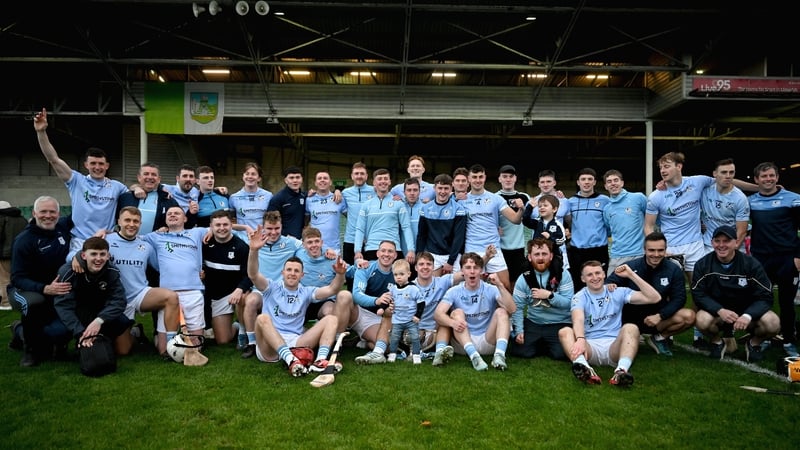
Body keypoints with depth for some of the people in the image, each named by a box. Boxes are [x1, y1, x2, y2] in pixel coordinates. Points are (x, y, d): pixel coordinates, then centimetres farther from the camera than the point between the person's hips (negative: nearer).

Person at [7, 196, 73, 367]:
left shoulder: (63, 226, -5)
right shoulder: (24, 240, -18)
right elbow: (18, 279, -21)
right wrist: (45, 289, -40)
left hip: (55, 292, 4)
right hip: (24, 290, -4)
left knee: (62, 331, -18)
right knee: (34, 302, -41)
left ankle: (22, 331, 16)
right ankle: (31, 348, -15)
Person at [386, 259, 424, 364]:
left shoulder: (413, 288, -13)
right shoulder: (392, 288, 0)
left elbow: (421, 302, -8)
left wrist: (418, 315, -10)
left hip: (411, 320, -3)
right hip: (397, 320, 3)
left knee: (415, 338, -2)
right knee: (394, 338, 9)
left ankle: (416, 355, 9)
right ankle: (392, 354, 24)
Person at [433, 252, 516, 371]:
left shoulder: (491, 289, -3)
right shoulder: (454, 292, -2)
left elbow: (512, 309, -18)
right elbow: (438, 313, -16)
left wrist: (500, 285, -30)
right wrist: (452, 322, -38)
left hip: (488, 342, 0)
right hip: (463, 343, 0)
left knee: (501, 312, -18)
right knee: (457, 313, -21)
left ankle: (499, 355, -36)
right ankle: (474, 356, -37)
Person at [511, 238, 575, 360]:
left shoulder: (562, 274, -7)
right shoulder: (524, 278, -2)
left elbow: (570, 302, -12)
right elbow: (518, 307, -4)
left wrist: (549, 295, -24)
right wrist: (519, 331, -14)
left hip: (560, 324, -2)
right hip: (533, 323, 2)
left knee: (561, 353, -22)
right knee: (519, 351, -12)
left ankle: (547, 345, 15)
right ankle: (540, 344, 20)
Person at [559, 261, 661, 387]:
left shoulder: (618, 292, 12)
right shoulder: (580, 297, 6)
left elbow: (654, 298, 3)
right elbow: (578, 320, -16)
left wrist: (631, 274, -1)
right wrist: (580, 339, -38)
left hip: (614, 346, 1)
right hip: (590, 346, -1)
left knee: (631, 328, -28)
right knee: (564, 332, -28)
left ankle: (622, 370, -52)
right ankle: (585, 368, -55)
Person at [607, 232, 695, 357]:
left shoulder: (673, 270, -3)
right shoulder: (630, 267, -8)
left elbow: (679, 298, -4)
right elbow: (608, 284, -7)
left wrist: (660, 316, -19)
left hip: (657, 317, 1)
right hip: (630, 319, -1)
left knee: (689, 316, -23)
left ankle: (659, 338, 4)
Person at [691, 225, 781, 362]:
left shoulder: (751, 264, -11)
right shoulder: (703, 264, -9)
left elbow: (765, 297, -13)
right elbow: (698, 294, -12)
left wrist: (748, 316, -31)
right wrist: (720, 311, -29)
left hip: (747, 311, 1)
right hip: (717, 311, 0)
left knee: (772, 323, -29)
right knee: (702, 320, -34)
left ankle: (754, 343, 8)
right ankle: (717, 342, 3)